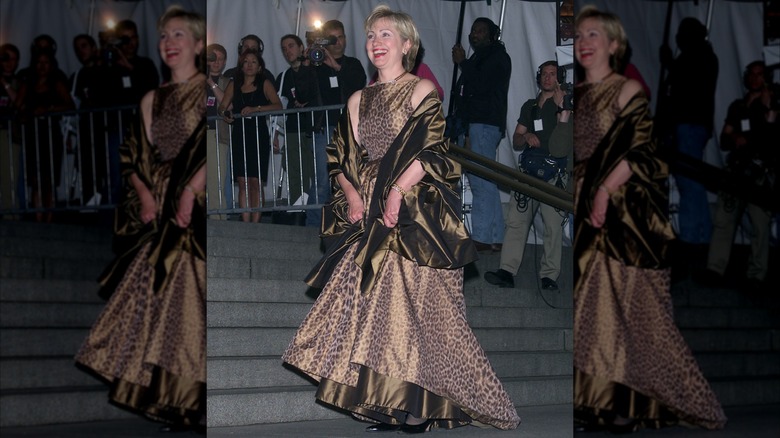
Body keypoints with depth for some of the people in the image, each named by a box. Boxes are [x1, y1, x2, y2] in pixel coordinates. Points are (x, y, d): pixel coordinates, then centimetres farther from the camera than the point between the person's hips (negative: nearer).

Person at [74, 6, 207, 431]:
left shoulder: (210, 90, 0)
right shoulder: (152, 100, 17)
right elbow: (134, 155, 14)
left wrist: (190, 191, -18)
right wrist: (144, 193, -3)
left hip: (198, 207, -5)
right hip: (159, 207, 5)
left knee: (193, 296, -7)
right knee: (156, 295, 1)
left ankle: (198, 396, -2)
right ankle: (170, 396, 5)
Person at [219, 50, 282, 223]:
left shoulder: (264, 84, 6)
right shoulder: (234, 84, 15)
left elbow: (278, 105, -7)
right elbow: (222, 107, 12)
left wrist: (255, 109, -20)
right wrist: (225, 114, -12)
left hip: (259, 136, -2)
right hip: (239, 137, 3)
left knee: (256, 182, -7)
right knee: (242, 182, -3)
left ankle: (255, 223, -5)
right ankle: (245, 223, -3)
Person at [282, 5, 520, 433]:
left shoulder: (422, 90, 2)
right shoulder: (358, 100, 17)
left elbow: (429, 150, -8)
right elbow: (340, 158, 13)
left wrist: (398, 190, -19)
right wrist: (352, 195, -5)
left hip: (413, 213, -5)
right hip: (368, 215, 5)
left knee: (414, 302, -9)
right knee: (371, 301, 0)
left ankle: (419, 403, -4)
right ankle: (385, 405, 4)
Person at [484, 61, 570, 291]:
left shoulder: (565, 104, 9)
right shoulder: (529, 106, 22)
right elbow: (516, 141, 20)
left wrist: (561, 107, -12)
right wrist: (526, 136, -2)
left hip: (555, 173, -4)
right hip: (529, 171, 4)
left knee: (553, 224, -9)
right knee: (516, 220, -6)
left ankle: (549, 275, -6)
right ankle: (507, 271, -8)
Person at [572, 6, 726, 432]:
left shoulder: (627, 91, -2)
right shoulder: (576, 96, 14)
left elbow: (638, 151, -10)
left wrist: (605, 189, -18)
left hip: (620, 212, -6)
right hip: (583, 211, 6)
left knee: (621, 305, -6)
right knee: (588, 305, 3)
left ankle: (628, 404, -2)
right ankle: (596, 399, 8)